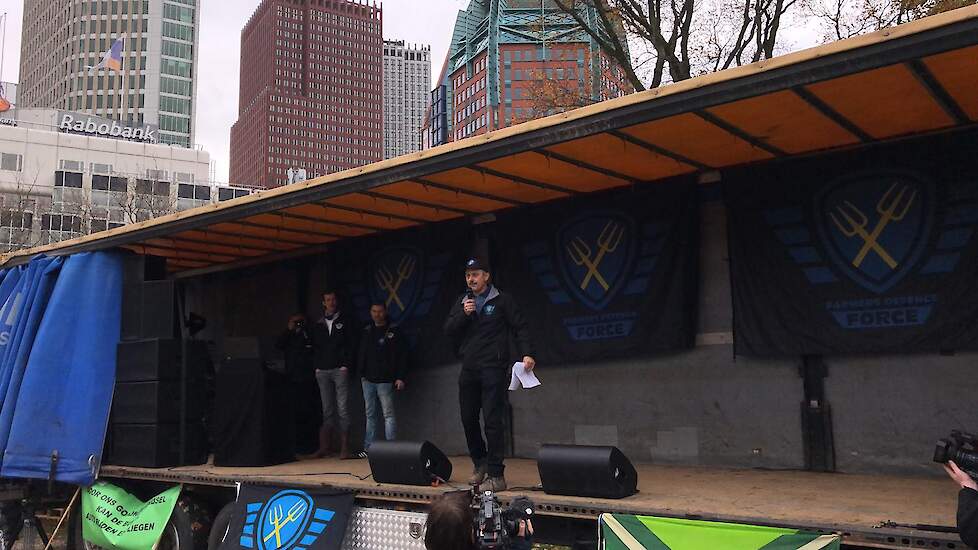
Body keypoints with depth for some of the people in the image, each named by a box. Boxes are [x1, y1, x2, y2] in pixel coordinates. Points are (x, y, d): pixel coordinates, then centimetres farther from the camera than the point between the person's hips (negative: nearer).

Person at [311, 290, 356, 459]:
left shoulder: (344, 322, 7)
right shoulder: (318, 325, 15)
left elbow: (350, 345, 1)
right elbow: (315, 348, 16)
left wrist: (346, 365, -8)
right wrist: (317, 366, 4)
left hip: (340, 370, -3)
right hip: (323, 371, 3)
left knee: (342, 408, -7)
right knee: (327, 410, 5)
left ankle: (344, 447, -6)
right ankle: (326, 446, 8)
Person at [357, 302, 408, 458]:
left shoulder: (394, 332, -1)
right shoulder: (366, 332, 12)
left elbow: (403, 356, -4)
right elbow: (361, 354, 16)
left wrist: (401, 377, -10)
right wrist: (361, 373, 5)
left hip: (385, 380, -5)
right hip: (368, 380, 5)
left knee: (388, 414, -5)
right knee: (370, 415, 9)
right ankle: (368, 448, 13)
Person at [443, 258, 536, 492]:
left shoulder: (502, 300, 1)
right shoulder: (462, 302, 15)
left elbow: (520, 328, -3)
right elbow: (448, 330, 8)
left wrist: (527, 354, -17)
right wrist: (463, 314, -8)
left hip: (494, 369, -5)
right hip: (468, 370, 5)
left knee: (492, 421, -8)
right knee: (468, 419, 10)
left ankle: (495, 475, -2)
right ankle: (480, 463, 31)